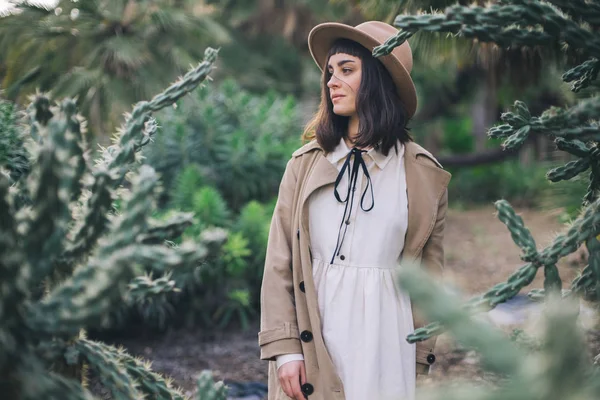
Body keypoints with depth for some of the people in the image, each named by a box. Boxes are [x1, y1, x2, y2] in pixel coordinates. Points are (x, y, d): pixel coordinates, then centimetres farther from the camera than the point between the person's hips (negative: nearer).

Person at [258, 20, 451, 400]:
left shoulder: (424, 174, 4)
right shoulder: (306, 163, 5)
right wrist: (284, 348, -5)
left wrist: (419, 360, 4)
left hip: (384, 345, 0)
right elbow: (279, 263, 3)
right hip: (311, 342, 1)